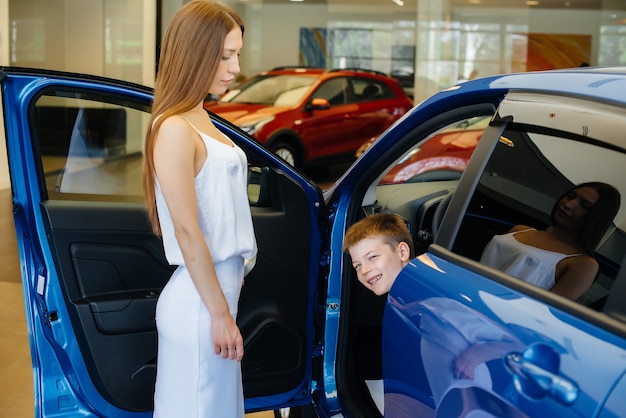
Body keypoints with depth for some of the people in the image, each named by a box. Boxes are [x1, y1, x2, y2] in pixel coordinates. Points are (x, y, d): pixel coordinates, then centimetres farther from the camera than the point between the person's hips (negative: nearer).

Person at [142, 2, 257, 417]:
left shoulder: (200, 119, 9)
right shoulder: (175, 130, -17)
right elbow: (187, 232, -18)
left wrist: (225, 307, 16)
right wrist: (220, 314, -15)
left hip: (220, 288, 9)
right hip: (199, 303, -9)